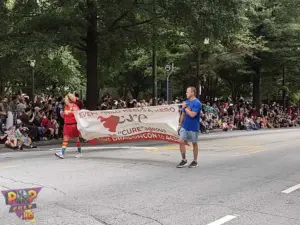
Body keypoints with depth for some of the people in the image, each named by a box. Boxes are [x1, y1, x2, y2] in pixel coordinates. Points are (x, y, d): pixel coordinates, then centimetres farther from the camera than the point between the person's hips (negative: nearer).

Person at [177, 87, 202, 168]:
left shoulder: (197, 103, -14)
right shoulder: (186, 102, 8)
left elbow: (192, 114, -24)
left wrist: (185, 107, -14)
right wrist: (180, 124, 14)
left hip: (193, 127, -6)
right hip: (184, 126, 6)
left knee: (194, 143, 8)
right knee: (181, 142, -2)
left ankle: (195, 161, 20)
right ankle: (184, 160, 10)